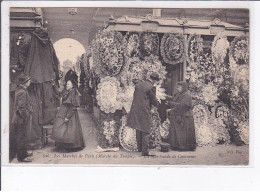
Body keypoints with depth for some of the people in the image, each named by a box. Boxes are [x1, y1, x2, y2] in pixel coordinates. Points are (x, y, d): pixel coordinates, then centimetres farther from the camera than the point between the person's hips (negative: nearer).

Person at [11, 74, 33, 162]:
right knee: (22, 138, -1)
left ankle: (24, 152, 34)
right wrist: (26, 116, -18)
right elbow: (22, 107, -25)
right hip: (22, 120, -10)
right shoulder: (22, 92, -22)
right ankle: (22, 157, 8)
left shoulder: (19, 89, 9)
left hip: (20, 119, 10)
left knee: (23, 137, 21)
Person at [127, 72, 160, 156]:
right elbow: (155, 101, -5)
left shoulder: (139, 84, 10)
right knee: (145, 132, -3)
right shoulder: (151, 87, -11)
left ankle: (140, 148, 28)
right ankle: (145, 151, -4)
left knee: (138, 130, 18)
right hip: (144, 111, -7)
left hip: (135, 110, 7)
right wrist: (157, 104, 15)